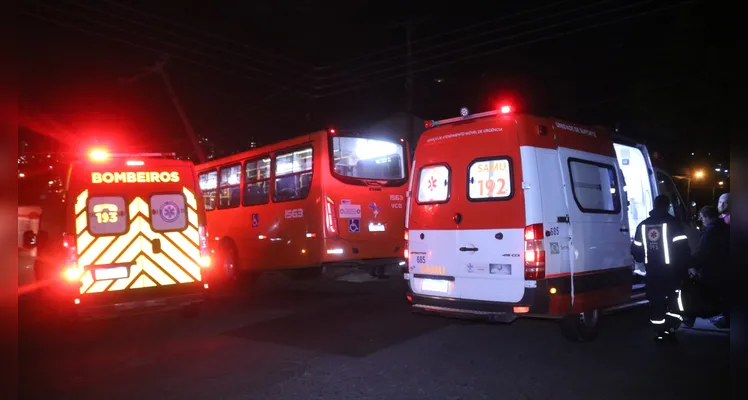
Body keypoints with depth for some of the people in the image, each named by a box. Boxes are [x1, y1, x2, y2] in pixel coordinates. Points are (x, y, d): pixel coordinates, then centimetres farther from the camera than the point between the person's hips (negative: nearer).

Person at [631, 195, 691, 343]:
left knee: (656, 302, 10)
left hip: (652, 272, 5)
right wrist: (684, 267, 0)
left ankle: (659, 333, 13)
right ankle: (670, 330, -3)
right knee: (673, 301, 3)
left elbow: (636, 250, 12)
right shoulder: (673, 223, -8)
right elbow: (683, 249, -13)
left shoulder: (643, 225, 8)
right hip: (670, 271, -4)